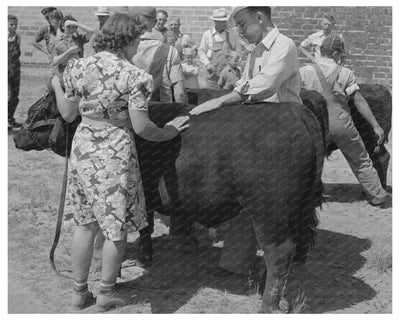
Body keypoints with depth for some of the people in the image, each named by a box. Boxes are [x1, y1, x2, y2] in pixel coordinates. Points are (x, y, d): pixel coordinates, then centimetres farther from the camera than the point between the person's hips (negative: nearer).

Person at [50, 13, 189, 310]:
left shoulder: (78, 67, 0)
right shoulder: (134, 76, -13)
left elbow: (68, 114, 8)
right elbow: (140, 126, -14)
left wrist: (57, 87, 25)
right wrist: (167, 132, 4)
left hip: (83, 147, 5)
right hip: (116, 151, -5)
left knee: (85, 224, 16)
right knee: (117, 227, 11)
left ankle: (80, 291, 24)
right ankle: (106, 293, 20)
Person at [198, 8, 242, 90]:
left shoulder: (233, 34, 10)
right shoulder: (207, 34, 9)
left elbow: (238, 52, 13)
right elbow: (201, 51, 10)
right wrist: (207, 64, -4)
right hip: (213, 73, 0)